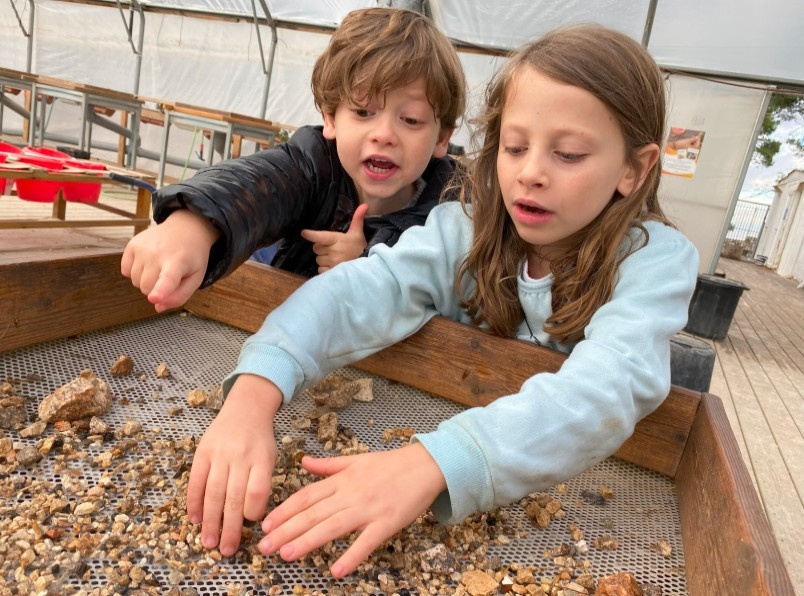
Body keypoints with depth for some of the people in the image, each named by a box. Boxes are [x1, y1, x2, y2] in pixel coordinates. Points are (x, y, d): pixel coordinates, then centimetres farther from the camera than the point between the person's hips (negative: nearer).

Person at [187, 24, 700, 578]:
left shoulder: (658, 260, -17)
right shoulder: (468, 228, -12)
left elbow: (610, 387, -34)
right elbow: (362, 290, -26)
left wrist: (432, 463, -46)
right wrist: (254, 392, -43)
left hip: (586, 486, -1)